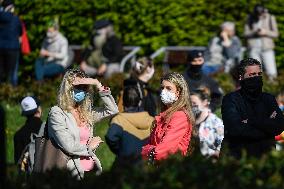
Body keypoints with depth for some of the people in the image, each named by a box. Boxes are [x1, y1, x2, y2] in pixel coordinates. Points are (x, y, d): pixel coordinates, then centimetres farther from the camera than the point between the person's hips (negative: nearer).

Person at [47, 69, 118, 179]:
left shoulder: (86, 112, 17)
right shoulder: (57, 113, -3)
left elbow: (112, 110, 14)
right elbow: (68, 147, -11)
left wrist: (98, 85, 9)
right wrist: (89, 147, 5)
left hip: (92, 169, 6)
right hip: (75, 173, -6)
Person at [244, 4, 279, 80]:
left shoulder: (270, 18, 0)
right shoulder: (250, 19, 3)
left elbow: (275, 34, 1)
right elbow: (246, 34, 4)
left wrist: (266, 32, -17)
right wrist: (254, 32, -16)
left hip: (267, 48, -1)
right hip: (253, 49, 1)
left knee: (272, 74, -8)